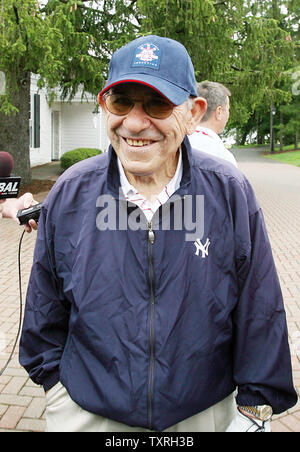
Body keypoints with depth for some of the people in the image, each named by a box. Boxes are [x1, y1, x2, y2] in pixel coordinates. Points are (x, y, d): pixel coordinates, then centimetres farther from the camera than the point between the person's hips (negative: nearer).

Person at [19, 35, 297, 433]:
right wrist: (54, 379, 7)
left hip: (204, 414, 0)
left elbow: (259, 312, -6)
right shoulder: (70, 195, -10)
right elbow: (45, 311, 3)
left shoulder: (230, 194, -13)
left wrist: (255, 409, -3)